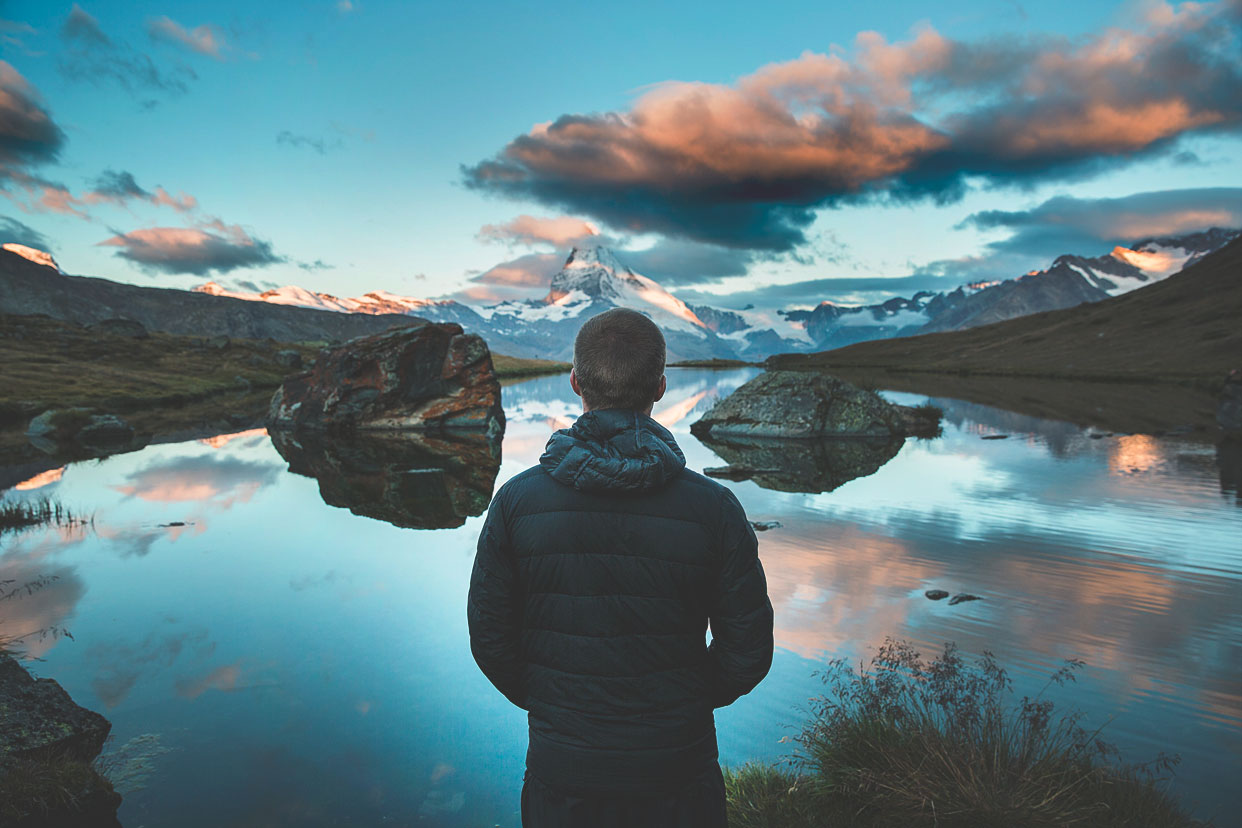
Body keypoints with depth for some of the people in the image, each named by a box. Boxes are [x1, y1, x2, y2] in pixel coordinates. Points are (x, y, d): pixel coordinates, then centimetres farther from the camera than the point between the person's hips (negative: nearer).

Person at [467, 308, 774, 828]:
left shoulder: (518, 501, -12)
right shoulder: (712, 508, -15)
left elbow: (490, 638, -5)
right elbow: (747, 652, -8)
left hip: (560, 770, 1)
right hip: (678, 772, 0)